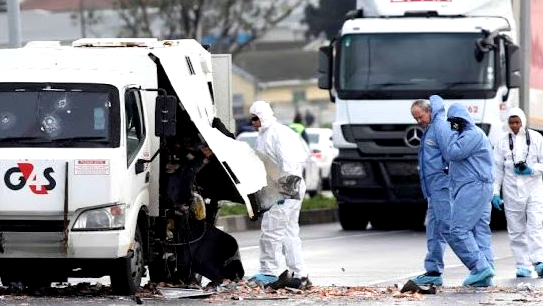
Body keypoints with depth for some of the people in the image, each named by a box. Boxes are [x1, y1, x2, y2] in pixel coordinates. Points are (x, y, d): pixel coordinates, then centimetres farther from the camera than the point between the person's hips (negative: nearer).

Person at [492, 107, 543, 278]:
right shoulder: (503, 141, 7)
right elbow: (497, 168, 8)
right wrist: (495, 192, 2)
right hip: (512, 191, 2)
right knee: (516, 230, 1)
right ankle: (523, 266, 4)